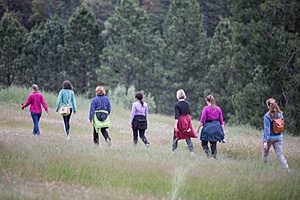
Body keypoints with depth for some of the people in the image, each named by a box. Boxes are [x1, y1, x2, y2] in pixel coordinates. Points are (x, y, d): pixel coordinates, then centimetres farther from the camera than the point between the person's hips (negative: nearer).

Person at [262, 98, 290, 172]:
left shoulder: (267, 116, -18)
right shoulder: (280, 114, -1)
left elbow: (266, 129, -21)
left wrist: (265, 141, -21)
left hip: (269, 137, -5)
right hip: (279, 137, 5)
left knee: (265, 154, 15)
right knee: (280, 155, 6)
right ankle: (287, 170, -5)